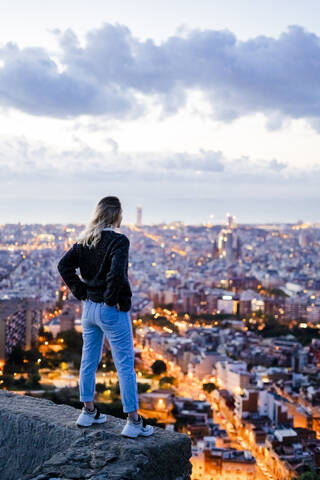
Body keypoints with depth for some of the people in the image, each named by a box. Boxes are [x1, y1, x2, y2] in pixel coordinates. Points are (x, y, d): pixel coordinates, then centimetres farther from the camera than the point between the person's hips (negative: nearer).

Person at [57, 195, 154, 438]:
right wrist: (112, 299, -16)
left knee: (89, 361, 18)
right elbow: (117, 272, -31)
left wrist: (81, 292, 4)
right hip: (113, 311, -7)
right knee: (125, 366, 1)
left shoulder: (85, 240, 3)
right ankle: (133, 421, 5)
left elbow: (64, 265, 2)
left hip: (89, 307, 7)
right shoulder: (119, 240, -18)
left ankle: (88, 411, 30)